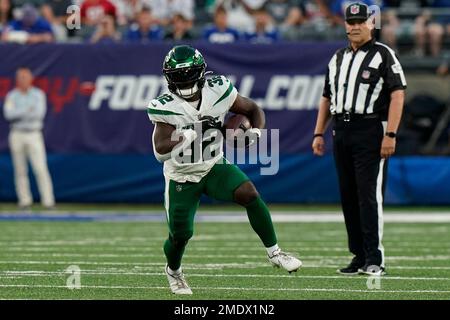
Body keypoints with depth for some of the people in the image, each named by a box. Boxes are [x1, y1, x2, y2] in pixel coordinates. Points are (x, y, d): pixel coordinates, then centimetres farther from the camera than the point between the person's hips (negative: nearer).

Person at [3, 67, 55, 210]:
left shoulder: (38, 94, 4)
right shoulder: (12, 96, 6)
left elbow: (40, 113, -11)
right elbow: (8, 114, -10)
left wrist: (18, 114, -9)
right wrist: (27, 110, -15)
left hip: (34, 134, -2)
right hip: (17, 134, 2)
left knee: (41, 169, -10)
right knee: (20, 170, 3)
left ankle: (48, 201, -11)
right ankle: (25, 200, 10)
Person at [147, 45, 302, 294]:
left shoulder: (218, 92, -13)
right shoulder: (165, 108, -21)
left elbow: (253, 110, 1)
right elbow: (160, 150, -28)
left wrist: (255, 132, -20)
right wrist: (192, 133, -37)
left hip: (214, 166, 1)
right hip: (182, 178, -1)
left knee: (249, 194, -25)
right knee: (180, 235, -1)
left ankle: (274, 253, -14)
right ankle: (173, 272, 35)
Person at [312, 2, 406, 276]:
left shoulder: (383, 55, -2)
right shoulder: (338, 58, 18)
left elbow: (397, 94, -10)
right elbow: (327, 98, 22)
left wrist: (390, 134, -18)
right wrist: (319, 134, 14)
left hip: (370, 130, -7)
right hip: (342, 131, 7)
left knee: (370, 195, -11)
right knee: (348, 196, 7)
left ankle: (375, 259, -11)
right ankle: (359, 257, 13)